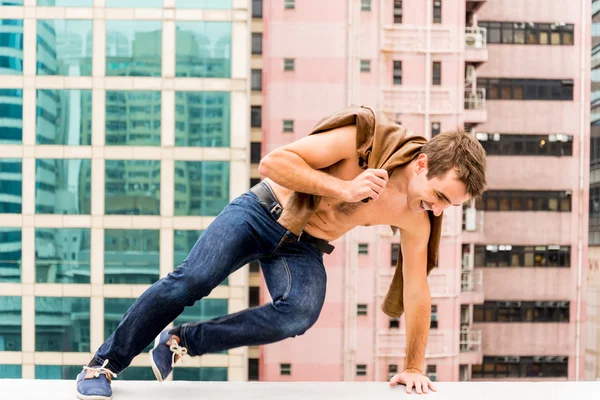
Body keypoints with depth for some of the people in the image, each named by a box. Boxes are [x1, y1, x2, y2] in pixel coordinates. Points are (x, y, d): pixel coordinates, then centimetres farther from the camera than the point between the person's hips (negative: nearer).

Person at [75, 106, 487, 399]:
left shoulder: (416, 219, -12)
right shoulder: (364, 136, -25)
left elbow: (417, 295, 0)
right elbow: (273, 162, -25)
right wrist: (343, 189, -31)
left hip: (303, 250, 3)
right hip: (263, 210, -3)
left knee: (300, 314, -28)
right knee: (190, 281, -23)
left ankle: (181, 341, -9)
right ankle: (102, 366, -2)